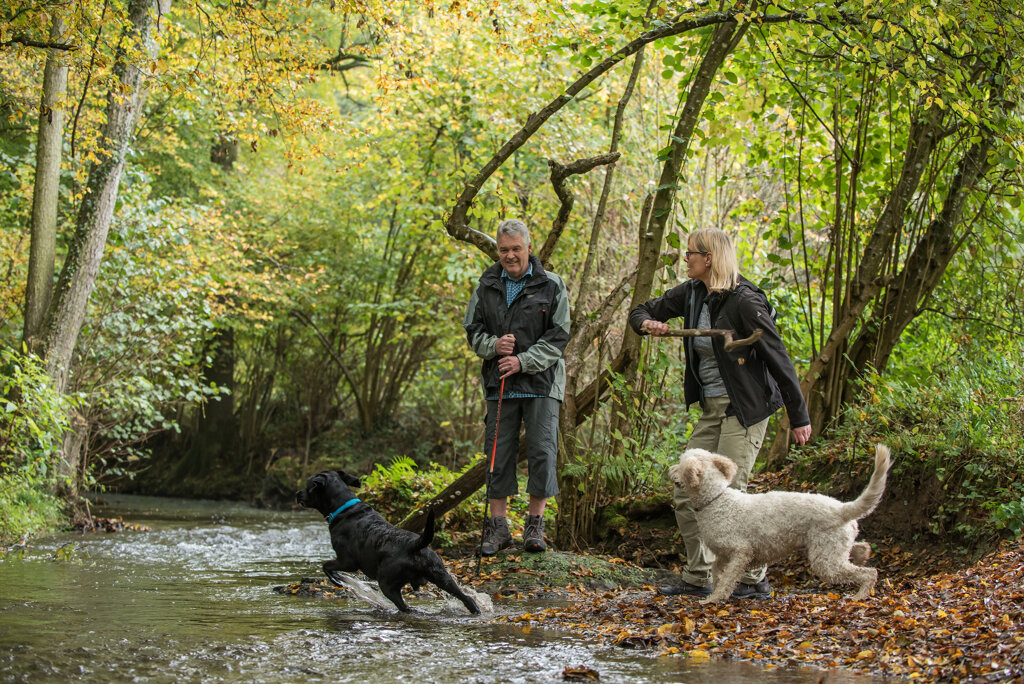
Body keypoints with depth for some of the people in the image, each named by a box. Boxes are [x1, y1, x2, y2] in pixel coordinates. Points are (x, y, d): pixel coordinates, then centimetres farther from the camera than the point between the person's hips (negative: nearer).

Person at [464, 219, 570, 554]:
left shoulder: (551, 286, -1)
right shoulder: (486, 287, 8)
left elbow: (558, 337, -5)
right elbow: (473, 331, 10)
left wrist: (523, 361, -16)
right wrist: (493, 345, -11)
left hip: (541, 383, -2)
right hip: (499, 384, 2)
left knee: (542, 451, -5)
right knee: (499, 453, 3)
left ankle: (535, 525, 8)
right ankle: (498, 527, 11)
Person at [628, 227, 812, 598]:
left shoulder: (744, 301, -16)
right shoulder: (691, 293, 6)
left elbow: (779, 358, -14)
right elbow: (642, 310, 17)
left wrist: (799, 417, -13)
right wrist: (647, 323, -9)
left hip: (744, 408, -8)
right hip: (711, 409, 8)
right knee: (685, 491, 6)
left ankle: (754, 579, 4)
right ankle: (697, 578, 15)